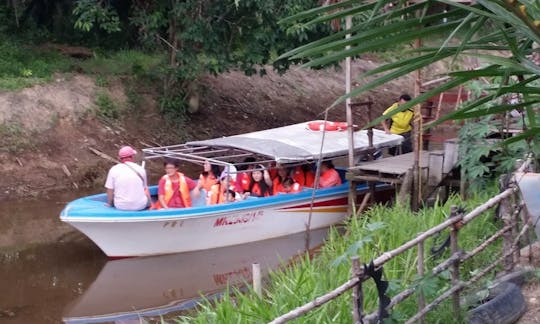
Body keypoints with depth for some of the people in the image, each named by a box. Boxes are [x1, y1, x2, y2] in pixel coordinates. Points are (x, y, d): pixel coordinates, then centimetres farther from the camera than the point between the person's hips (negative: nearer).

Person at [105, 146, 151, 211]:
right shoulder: (141, 169, -1)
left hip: (121, 207, 0)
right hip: (140, 206, 0)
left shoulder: (113, 170, -6)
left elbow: (110, 191, -4)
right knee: (146, 191, 29)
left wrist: (109, 204, 13)